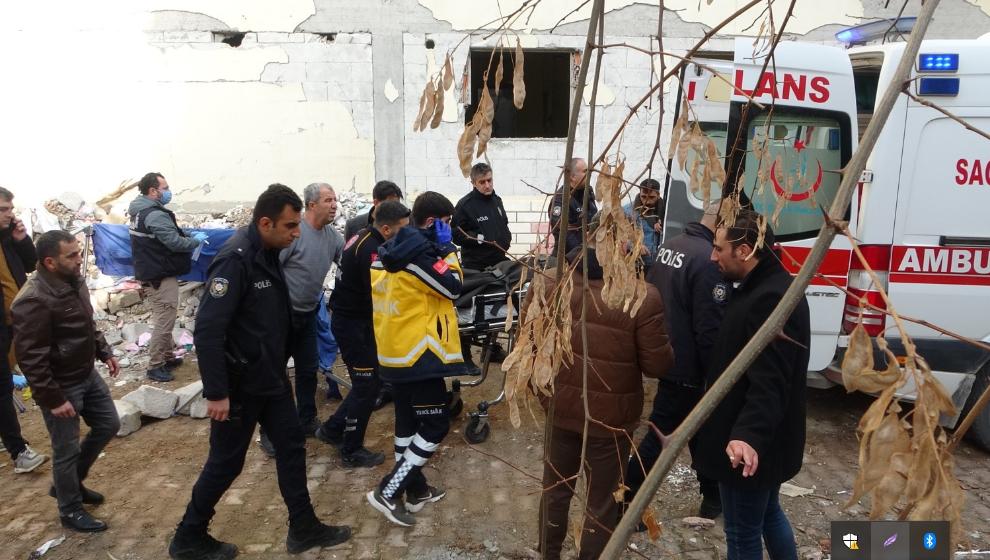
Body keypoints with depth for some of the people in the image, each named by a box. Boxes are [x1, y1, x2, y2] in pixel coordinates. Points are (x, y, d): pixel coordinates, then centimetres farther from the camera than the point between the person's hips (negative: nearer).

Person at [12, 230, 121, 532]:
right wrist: (53, 399, -22)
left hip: (87, 374, 9)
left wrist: (104, 352, 14)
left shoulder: (74, 281, -1)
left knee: (108, 425, 19)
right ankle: (70, 511, 27)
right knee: (67, 450, 6)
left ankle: (70, 483, 38)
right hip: (61, 385, -9)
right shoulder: (33, 301, -28)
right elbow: (30, 358, -25)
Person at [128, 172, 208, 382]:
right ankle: (155, 366, 1)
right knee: (163, 321, -5)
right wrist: (196, 240, -8)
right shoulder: (155, 215, -21)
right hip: (160, 276, -11)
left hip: (151, 273, 11)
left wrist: (187, 236, 6)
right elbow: (175, 243, -24)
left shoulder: (141, 211, 12)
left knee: (163, 319, 20)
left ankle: (167, 357, 30)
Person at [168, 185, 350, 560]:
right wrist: (216, 392, -25)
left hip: (271, 377, 9)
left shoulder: (268, 252, 3)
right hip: (240, 384, -8)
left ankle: (303, 529, 27)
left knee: (291, 445, 13)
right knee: (226, 462, 7)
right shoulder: (236, 259, -24)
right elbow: (207, 329, -28)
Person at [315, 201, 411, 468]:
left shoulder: (366, 238, 6)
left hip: (353, 318, 10)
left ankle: (332, 429, 29)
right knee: (367, 384, 0)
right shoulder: (371, 250, -24)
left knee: (370, 379, 18)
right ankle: (352, 451, 13)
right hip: (353, 324, -10)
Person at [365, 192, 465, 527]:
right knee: (435, 426, -2)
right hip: (416, 352, -10)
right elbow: (453, 287, -17)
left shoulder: (394, 247, 11)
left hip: (395, 349, 10)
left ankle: (415, 490, 30)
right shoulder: (418, 249, -18)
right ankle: (388, 492, 0)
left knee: (408, 422, 18)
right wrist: (447, 250, -6)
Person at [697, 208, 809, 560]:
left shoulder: (771, 299, -27)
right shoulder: (769, 287, 8)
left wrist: (748, 435, -46)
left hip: (749, 446, -10)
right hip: (765, 441, 10)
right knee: (768, 513, 26)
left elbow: (769, 382, -34)